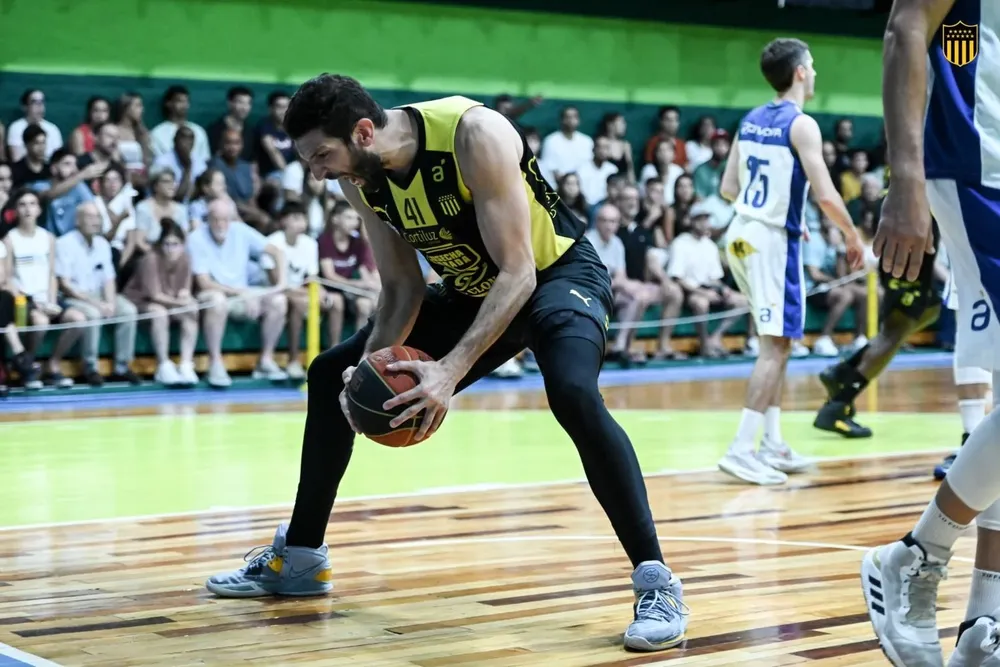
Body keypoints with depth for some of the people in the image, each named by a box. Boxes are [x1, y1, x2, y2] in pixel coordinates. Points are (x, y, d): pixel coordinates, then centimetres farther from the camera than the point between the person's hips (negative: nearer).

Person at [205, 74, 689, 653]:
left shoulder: (473, 133, -32)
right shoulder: (361, 178, -11)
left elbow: (517, 272, -33)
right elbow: (402, 289, -1)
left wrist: (452, 370, -41)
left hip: (557, 271, -7)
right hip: (473, 287, 8)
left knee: (574, 393, -37)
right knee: (333, 376, 6)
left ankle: (657, 584, -25)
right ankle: (299, 558, 21)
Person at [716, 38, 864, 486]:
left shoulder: (750, 121, 11)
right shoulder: (801, 125, -13)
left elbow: (729, 188, 14)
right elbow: (826, 196, -18)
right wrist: (853, 236, -2)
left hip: (742, 235, 8)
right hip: (772, 241, -8)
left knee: (775, 343, 16)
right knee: (776, 345, -6)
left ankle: (772, 445, 18)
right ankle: (742, 449, -12)